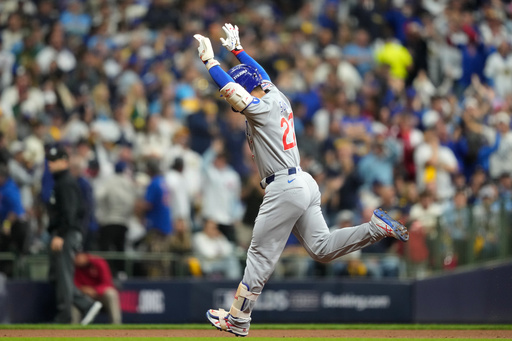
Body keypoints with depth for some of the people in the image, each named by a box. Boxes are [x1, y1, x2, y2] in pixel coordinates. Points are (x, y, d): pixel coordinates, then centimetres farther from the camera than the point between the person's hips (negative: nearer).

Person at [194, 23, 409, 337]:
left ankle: (238, 320, 4)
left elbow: (229, 88, -22)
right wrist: (236, 49, 37)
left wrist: (209, 59, -14)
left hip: (284, 187, -9)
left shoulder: (262, 108, -13)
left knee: (261, 255, -2)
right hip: (305, 182, 9)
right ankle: (377, 228, -4)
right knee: (322, 248, 9)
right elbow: (260, 73, 30)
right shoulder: (277, 97, 12)